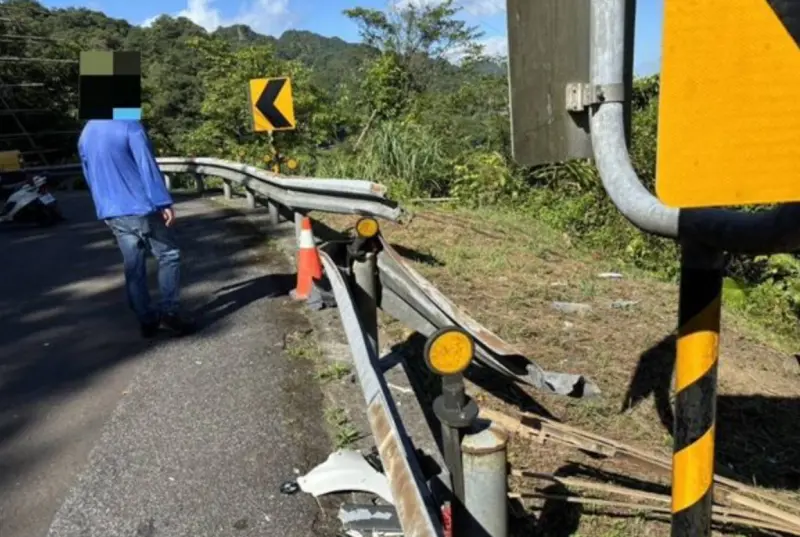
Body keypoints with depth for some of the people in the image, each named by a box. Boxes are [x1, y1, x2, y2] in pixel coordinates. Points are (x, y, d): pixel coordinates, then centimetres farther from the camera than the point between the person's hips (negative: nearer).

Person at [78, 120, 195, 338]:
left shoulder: (85, 135, 13)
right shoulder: (129, 126, -10)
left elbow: (90, 176, 20)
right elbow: (147, 167, -16)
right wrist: (164, 203, -16)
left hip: (111, 213, 7)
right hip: (141, 208, -6)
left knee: (133, 267, 10)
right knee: (168, 255, 6)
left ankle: (147, 320, 13)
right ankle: (170, 311, 0)